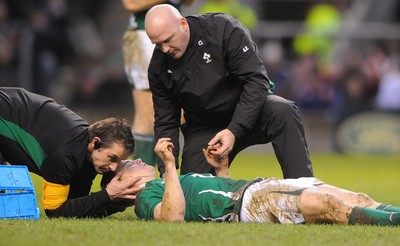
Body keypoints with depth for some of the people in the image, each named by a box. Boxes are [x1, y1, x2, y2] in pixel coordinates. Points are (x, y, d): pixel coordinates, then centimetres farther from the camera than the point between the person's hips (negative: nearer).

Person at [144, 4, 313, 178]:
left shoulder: (223, 29, -20)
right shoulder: (158, 66, -8)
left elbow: (256, 81, -23)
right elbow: (165, 122, -1)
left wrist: (235, 130, -33)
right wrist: (166, 170, -16)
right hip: (203, 128, 3)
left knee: (283, 111, -34)